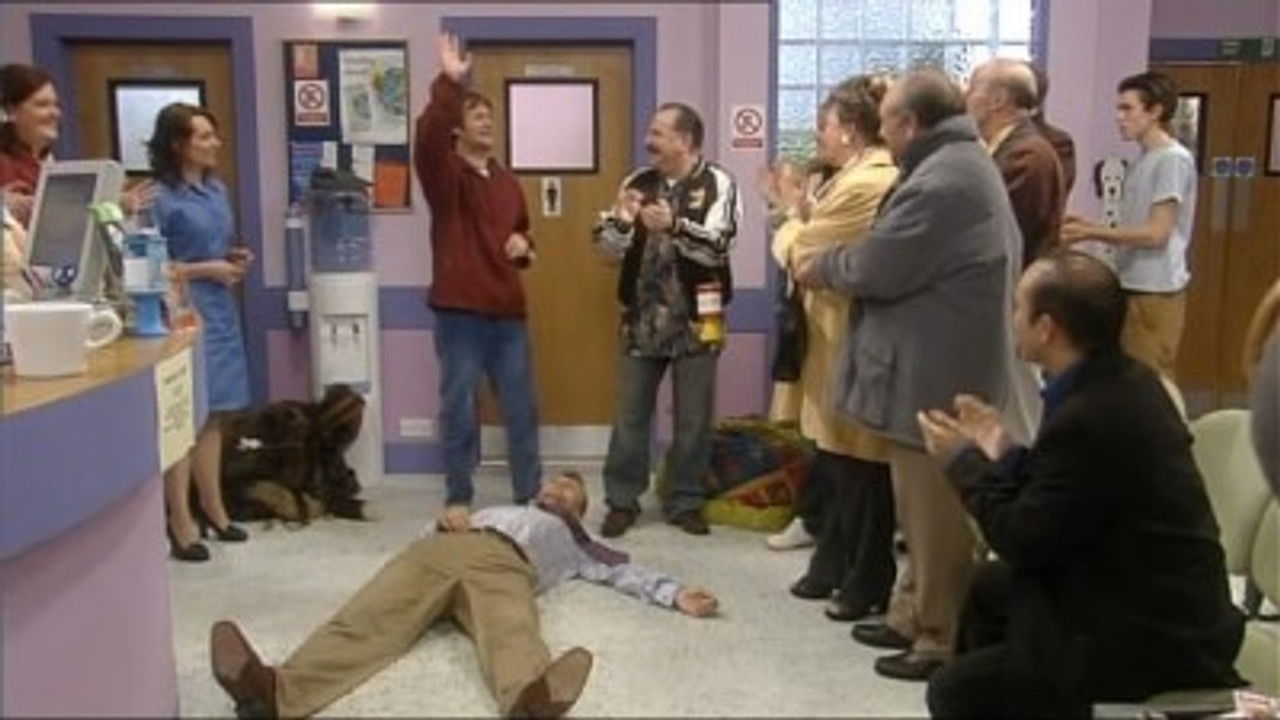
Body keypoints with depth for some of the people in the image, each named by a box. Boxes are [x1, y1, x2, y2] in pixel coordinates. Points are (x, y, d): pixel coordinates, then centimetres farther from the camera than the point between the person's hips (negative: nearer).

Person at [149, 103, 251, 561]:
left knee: (214, 414, 13)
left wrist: (235, 257, 4)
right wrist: (207, 269, -16)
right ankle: (180, 526, 2)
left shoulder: (216, 189, 12)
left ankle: (212, 510, 25)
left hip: (219, 311, 8)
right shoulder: (161, 199, -11)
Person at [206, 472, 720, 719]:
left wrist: (676, 595, 10)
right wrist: (450, 522, 11)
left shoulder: (574, 542, 37)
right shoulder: (493, 508, 45)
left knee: (510, 634, -40)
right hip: (440, 547, 3)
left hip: (504, 564, -2)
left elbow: (624, 573, 25)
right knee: (369, 621, -29)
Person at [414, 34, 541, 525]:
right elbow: (427, 135, -26)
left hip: (508, 309, 6)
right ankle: (457, 499, 15)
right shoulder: (443, 171, -4)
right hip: (460, 310, -5)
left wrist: (523, 245, 5)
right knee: (459, 408, 2)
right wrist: (449, 83, -35)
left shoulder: (506, 181, 15)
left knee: (521, 407, 10)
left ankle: (530, 497, 21)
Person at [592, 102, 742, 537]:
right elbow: (606, 247, 4)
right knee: (630, 413, 9)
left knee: (693, 418, 7)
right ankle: (622, 500, 20)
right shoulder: (638, 183, 7)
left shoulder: (717, 184, -5)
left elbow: (717, 246, -18)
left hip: (695, 320, -3)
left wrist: (674, 225, -32)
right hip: (641, 318, 3)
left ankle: (685, 502, 21)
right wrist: (620, 218, -16)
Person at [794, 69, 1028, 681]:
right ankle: (914, 616, 32)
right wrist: (834, 264, 10)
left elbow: (877, 268, -20)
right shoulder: (964, 165, 14)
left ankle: (941, 641, 14)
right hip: (945, 367, 11)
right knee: (928, 509, 19)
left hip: (935, 375, -11)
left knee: (935, 515, 2)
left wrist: (821, 267, -2)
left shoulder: (938, 183, -22)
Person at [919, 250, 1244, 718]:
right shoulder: (1125, 382, 1)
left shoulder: (1088, 418, -28)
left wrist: (963, 460, -5)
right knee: (990, 589, 23)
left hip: (1152, 640, -10)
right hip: (1165, 603, 10)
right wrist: (1001, 454, 7)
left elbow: (1021, 542, -17)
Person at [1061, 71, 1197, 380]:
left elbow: (1156, 233, -17)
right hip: (1132, 287, 9)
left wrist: (1091, 233, -14)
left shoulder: (1173, 159, -12)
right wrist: (1089, 226, 4)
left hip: (1156, 290, -9)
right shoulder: (1143, 160, 16)